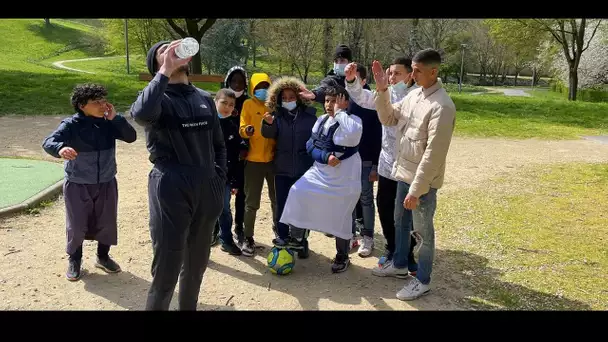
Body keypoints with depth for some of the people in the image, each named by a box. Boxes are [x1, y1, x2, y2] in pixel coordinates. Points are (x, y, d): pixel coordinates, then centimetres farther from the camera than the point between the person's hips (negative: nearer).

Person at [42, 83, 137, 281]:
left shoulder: (108, 123, -5)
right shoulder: (71, 125, -15)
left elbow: (131, 137, -9)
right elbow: (48, 142, -26)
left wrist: (115, 117, -20)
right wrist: (60, 148, -49)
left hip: (106, 184, 3)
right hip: (77, 186, -3)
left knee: (107, 223, 12)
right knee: (76, 225, 7)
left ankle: (103, 257, 34)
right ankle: (74, 260, 30)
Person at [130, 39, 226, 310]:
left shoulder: (205, 99, 11)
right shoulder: (157, 98, -5)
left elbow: (218, 144, 19)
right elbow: (141, 113, -31)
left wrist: (219, 181, 9)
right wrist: (166, 72, -24)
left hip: (206, 191, 6)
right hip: (171, 191, -5)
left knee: (197, 263, 19)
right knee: (166, 269, 2)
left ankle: (188, 307, 39)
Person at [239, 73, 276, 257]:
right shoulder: (248, 105, -2)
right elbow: (241, 130, -10)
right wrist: (247, 131, -31)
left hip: (273, 159, 3)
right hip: (254, 160, -3)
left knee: (277, 198, 16)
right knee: (252, 202, 3)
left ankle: (279, 228, 36)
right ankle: (248, 238, 13)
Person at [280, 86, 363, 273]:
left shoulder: (353, 120, -12)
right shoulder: (321, 120, 5)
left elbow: (353, 135, -37)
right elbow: (310, 145, 3)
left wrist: (339, 112, -24)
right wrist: (326, 157, -16)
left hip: (344, 177, -5)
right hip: (320, 172, 5)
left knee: (340, 217, 5)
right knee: (298, 192, -8)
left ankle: (342, 256, 27)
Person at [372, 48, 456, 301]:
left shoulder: (442, 106, -24)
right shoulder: (414, 94, 3)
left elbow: (433, 154, -25)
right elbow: (389, 119, 11)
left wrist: (416, 190, -23)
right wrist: (382, 91, -5)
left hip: (423, 180, -9)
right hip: (404, 173, 9)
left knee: (423, 230, 7)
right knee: (400, 221, 23)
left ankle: (422, 281, 24)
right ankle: (399, 264, 44)